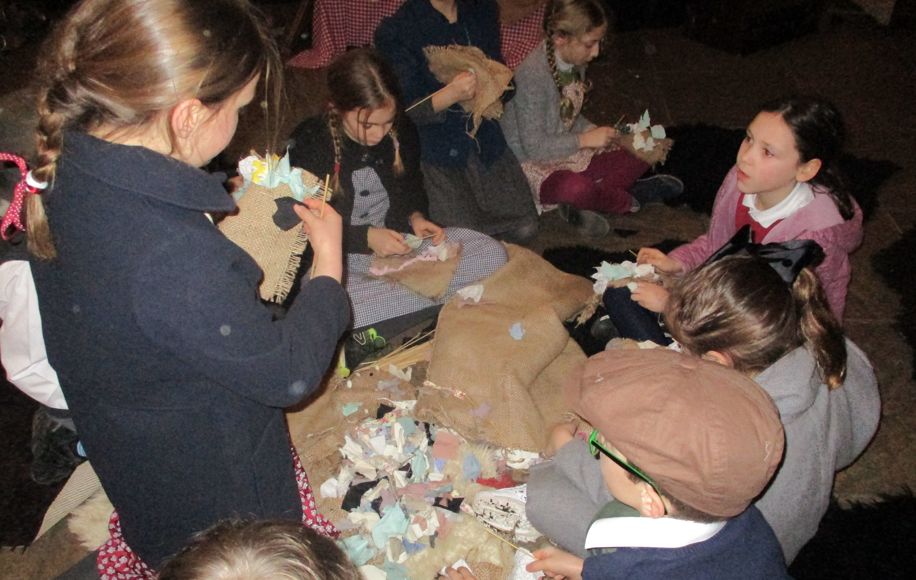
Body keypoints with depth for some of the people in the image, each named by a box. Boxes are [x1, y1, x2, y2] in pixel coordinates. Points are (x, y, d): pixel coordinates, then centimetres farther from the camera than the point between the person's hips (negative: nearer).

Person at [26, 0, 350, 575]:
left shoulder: (71, 174, -14)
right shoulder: (173, 257, -41)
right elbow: (288, 374, -26)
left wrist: (235, 209, 1)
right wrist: (329, 261, -14)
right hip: (217, 501, -7)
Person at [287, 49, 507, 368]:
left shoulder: (401, 131, 1)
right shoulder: (309, 144, -13)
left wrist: (416, 217, -5)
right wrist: (365, 237, -23)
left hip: (398, 241, 5)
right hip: (339, 257, -5)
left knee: (492, 253, -11)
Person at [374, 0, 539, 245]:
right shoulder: (395, 32, -11)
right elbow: (404, 112, -13)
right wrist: (450, 95, -31)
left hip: (487, 141, 5)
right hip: (436, 151, -4)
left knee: (524, 230, -8)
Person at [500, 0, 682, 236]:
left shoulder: (576, 63, 1)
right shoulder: (533, 75, -25)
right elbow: (534, 147, -24)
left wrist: (600, 132, -5)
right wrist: (586, 140, -22)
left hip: (566, 154, 8)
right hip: (530, 163, -8)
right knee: (576, 188, -39)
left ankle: (583, 205, -14)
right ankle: (628, 199, -6)